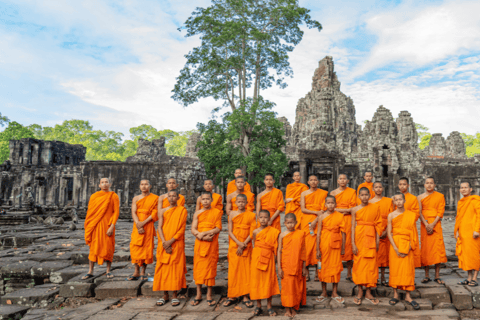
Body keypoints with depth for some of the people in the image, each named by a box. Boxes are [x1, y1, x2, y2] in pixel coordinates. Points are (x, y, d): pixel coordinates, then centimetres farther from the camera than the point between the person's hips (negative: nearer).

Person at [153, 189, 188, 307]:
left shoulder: (182, 210, 1)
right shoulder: (162, 211, 10)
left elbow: (182, 228, -6)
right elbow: (160, 228, 2)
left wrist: (171, 241, -15)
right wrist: (164, 242, -12)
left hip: (177, 244, -3)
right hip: (163, 245, 3)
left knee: (176, 268, -2)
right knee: (163, 267, 3)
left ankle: (175, 295, 7)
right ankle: (165, 295, 12)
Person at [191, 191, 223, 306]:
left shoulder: (217, 212, 2)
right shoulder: (197, 214, 7)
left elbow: (218, 228, -7)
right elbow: (193, 230, -1)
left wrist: (203, 233, -14)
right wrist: (203, 237, -16)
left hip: (212, 244, -2)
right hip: (199, 244, 2)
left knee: (210, 268, 1)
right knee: (198, 267, 2)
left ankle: (209, 295, 12)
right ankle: (198, 294, 13)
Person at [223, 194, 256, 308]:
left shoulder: (252, 215, 0)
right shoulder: (232, 214, 3)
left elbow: (252, 233, -5)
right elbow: (230, 232, -1)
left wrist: (243, 245, -11)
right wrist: (239, 243, -13)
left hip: (247, 247, -1)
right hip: (234, 247, 1)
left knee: (246, 270, 1)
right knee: (233, 270, 2)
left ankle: (245, 297, 10)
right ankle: (232, 296, 13)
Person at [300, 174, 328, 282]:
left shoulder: (323, 193, 6)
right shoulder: (304, 194, 9)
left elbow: (323, 209, -1)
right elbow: (303, 209, 0)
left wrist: (315, 221, -11)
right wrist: (316, 212, -11)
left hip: (318, 222, -1)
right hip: (306, 221, 1)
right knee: (306, 244, -4)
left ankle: (317, 272, 2)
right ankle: (306, 272, 2)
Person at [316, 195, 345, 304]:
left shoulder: (340, 216, -1)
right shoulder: (322, 217, -3)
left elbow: (342, 233, 3)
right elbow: (318, 233, -2)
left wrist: (343, 248, 2)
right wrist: (318, 249, -5)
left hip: (336, 245, 0)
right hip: (324, 245, 0)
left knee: (336, 267, 6)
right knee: (323, 267, 7)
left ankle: (334, 292, 21)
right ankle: (324, 292, 21)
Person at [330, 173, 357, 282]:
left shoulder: (352, 192, 9)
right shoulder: (333, 192, 13)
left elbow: (352, 209, 2)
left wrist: (338, 209, -5)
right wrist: (346, 210, -3)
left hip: (348, 221, -1)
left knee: (348, 244, -5)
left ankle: (349, 273, 2)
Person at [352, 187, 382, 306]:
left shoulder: (375, 208, 3)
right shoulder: (355, 209, 1)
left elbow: (378, 225, 5)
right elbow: (353, 227, 0)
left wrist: (377, 241, 0)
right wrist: (353, 243, -5)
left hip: (370, 238, 1)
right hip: (359, 238, 0)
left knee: (371, 264, 2)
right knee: (358, 264, 3)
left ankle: (368, 292, 15)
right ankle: (360, 292, 15)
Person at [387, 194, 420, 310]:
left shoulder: (411, 215, 4)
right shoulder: (391, 215, 2)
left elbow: (413, 232, 3)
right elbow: (389, 233, -1)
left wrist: (409, 247, -8)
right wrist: (395, 248, -10)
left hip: (407, 246, 1)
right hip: (395, 244, 0)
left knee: (408, 269, -1)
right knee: (394, 269, 0)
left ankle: (408, 296, 8)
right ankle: (395, 295, 11)